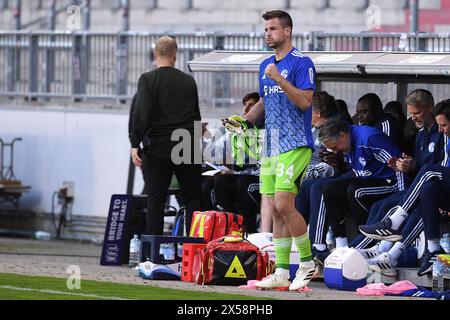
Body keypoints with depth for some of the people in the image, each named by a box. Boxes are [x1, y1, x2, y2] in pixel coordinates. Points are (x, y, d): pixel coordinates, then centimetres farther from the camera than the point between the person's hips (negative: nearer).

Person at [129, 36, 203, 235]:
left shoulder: (148, 80, -4)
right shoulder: (189, 81, 8)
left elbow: (142, 114, -14)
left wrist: (135, 144, -9)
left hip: (159, 147, -2)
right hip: (188, 148, 2)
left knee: (155, 200, 1)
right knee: (192, 198, 7)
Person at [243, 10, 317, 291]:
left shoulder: (301, 63, -8)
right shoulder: (266, 66, 17)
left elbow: (305, 101, -17)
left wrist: (280, 80, -23)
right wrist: (244, 121, 13)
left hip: (295, 144, -8)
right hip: (271, 147, 8)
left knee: (284, 205, -16)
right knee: (275, 210, 5)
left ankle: (308, 262, -2)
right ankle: (281, 273, 8)